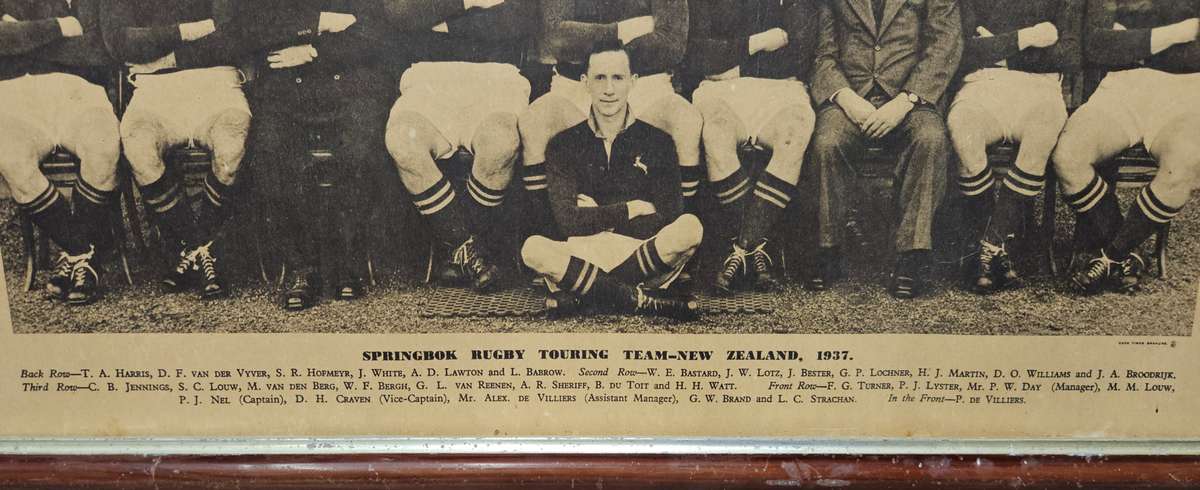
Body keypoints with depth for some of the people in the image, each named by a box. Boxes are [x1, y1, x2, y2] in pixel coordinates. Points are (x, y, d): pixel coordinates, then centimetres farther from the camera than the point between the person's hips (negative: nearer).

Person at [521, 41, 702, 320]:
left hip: (642, 253, 0)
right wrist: (631, 209, -4)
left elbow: (667, 217, -3)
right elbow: (568, 220, -5)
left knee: (689, 227, -30)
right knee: (533, 249, -31)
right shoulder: (563, 145, 9)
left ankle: (581, 294, -24)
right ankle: (644, 301, -27)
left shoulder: (657, 142, 9)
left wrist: (595, 216, -2)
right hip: (583, 254, 0)